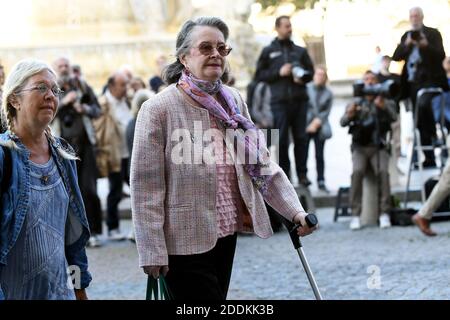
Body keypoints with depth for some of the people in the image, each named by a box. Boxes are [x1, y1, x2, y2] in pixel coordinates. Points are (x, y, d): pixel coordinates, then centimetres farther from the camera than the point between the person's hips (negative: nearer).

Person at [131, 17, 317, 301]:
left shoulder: (234, 101, 6)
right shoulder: (159, 109, -12)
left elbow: (262, 163, 7)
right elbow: (146, 187, -13)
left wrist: (294, 211, -4)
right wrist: (152, 252, -15)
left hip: (227, 235, 6)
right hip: (184, 243, -6)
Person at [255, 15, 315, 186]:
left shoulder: (300, 51, 17)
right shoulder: (268, 51, 10)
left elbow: (310, 71, 19)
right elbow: (260, 74, 6)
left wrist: (303, 77, -3)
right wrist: (279, 73, -7)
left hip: (299, 100, 2)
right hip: (280, 101, -2)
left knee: (301, 138, -1)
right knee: (282, 139, -5)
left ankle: (302, 173, 3)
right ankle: (284, 174, 1)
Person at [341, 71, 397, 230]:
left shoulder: (386, 102, 14)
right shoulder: (356, 103, 15)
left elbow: (394, 117, -8)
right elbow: (343, 122, -1)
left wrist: (384, 107, -29)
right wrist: (349, 115, -25)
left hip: (379, 147, 0)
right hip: (359, 147, 0)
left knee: (383, 171, -29)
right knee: (357, 171, -28)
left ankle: (384, 213, -24)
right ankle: (355, 214, -26)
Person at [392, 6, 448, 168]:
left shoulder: (433, 33, 2)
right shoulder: (406, 36, 15)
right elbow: (396, 57, 5)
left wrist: (426, 45, -23)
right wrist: (406, 44, -11)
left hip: (429, 80, -5)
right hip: (413, 82, 5)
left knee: (422, 104, -35)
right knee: (420, 123, 5)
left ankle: (433, 134, -13)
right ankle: (429, 159, 10)